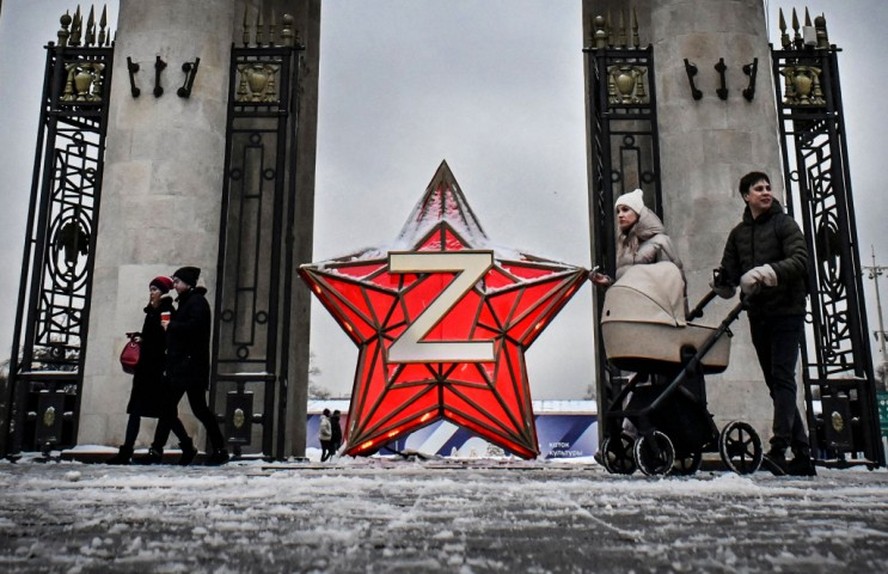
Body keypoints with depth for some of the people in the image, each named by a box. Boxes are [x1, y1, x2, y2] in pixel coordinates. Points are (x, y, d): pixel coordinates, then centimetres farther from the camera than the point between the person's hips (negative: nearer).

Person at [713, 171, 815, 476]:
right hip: (758, 314, 6)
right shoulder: (738, 233, 16)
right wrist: (716, 291, -3)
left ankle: (779, 449, -20)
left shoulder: (784, 224, 1)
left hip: (786, 311, -6)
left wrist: (768, 272, -28)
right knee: (775, 382, 6)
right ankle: (802, 454, 13)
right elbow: (728, 273, 14)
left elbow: (800, 260, -14)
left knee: (782, 378, -14)